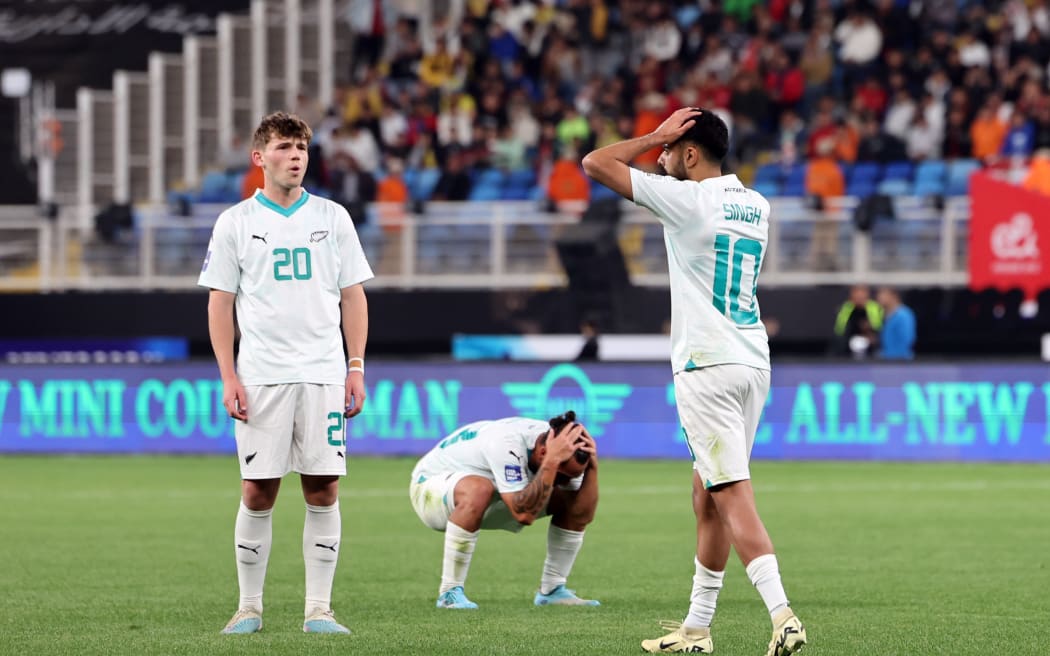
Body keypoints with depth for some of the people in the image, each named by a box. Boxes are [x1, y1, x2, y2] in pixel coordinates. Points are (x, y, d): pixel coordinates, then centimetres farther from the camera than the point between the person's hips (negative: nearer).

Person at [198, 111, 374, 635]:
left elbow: (352, 296, 11)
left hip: (322, 374, 1)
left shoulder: (332, 218, 9)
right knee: (258, 493, -2)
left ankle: (318, 609, 2)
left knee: (323, 490, -2)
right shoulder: (235, 223, 5)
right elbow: (220, 302, 6)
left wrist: (357, 368, 3)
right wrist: (228, 377, -3)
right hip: (260, 374, -1)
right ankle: (250, 607, 8)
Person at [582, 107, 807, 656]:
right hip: (753, 361, 8)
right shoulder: (755, 205, 13)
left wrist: (655, 137, 5)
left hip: (707, 365, -8)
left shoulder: (686, 199, -10)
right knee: (707, 497, 15)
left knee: (732, 496, -13)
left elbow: (596, 163, -5)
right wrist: (665, 148, 30)